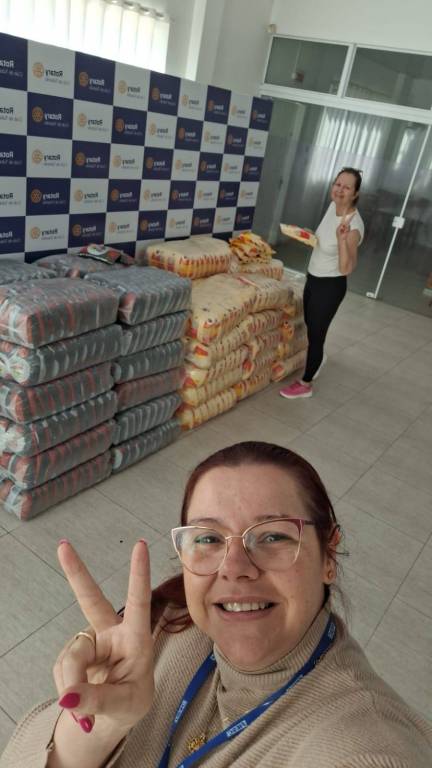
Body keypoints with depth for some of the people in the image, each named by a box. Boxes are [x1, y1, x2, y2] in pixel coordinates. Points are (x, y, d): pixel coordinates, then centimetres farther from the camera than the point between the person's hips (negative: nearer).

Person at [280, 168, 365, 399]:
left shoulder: (354, 226, -28)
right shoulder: (333, 206, -3)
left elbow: (346, 269, -36)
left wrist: (342, 239, -47)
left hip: (330, 286, -9)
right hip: (313, 278, 9)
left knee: (315, 333, 5)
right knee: (309, 324, 28)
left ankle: (305, 384, 23)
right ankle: (318, 357, 57)